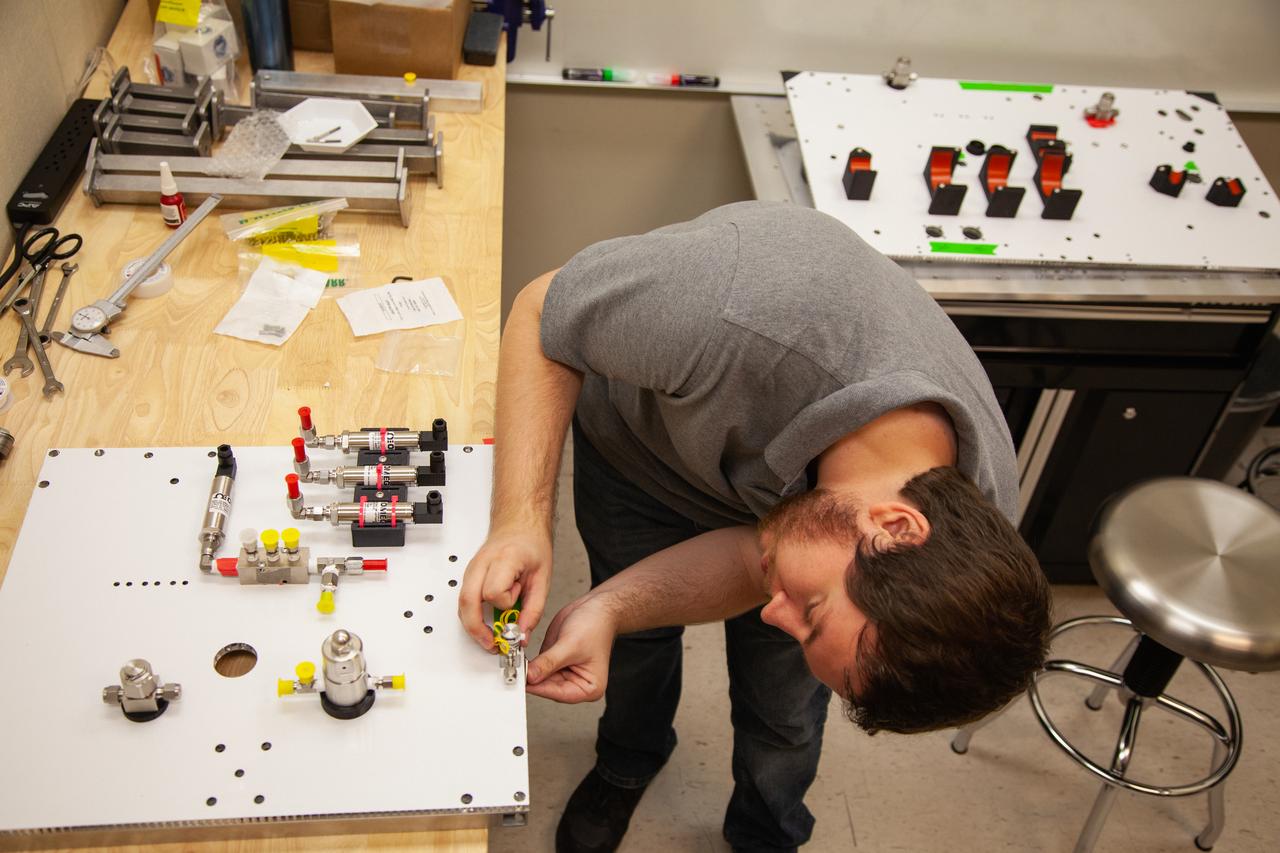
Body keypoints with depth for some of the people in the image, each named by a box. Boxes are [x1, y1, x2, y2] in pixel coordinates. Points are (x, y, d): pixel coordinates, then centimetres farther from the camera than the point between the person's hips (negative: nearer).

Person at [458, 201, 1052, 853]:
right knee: (636, 645, 19)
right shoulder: (735, 315, -50)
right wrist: (521, 522, -42)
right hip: (640, 435, 0)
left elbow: (751, 555, -23)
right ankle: (628, 764, 56)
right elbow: (539, 312, -32)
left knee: (785, 713, 12)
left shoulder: (970, 514, -34)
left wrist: (611, 610, -38)